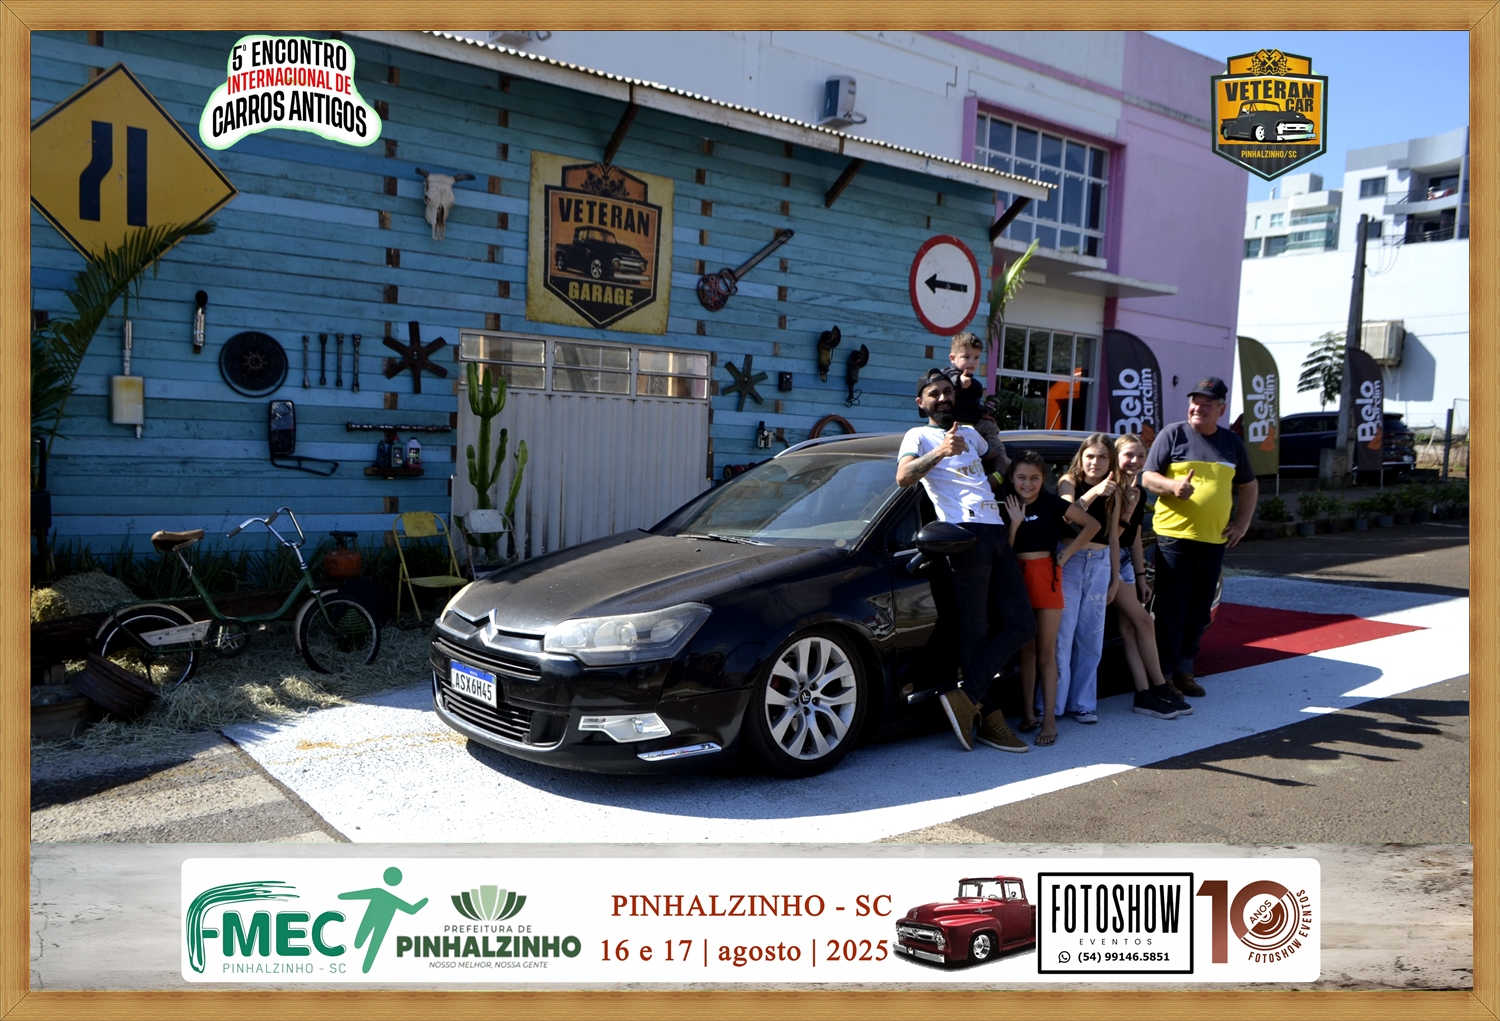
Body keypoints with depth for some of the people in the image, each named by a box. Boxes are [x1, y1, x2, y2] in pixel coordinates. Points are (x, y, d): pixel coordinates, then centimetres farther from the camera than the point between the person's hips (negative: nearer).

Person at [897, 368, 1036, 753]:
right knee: (974, 632, -8)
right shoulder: (918, 435, 6)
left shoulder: (969, 433, 28)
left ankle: (966, 698, -2)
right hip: (967, 534, -8)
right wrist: (940, 452, -27)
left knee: (1022, 625, 0)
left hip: (997, 534, 8)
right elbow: (903, 477, -16)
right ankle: (990, 718, -3)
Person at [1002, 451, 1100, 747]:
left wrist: (1067, 553, -5)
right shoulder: (1008, 507, 6)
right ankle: (1028, 714, 15)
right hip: (1017, 577, 3)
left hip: (1046, 576, -3)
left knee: (1046, 653, -2)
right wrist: (1014, 522, -13)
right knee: (1026, 651, 9)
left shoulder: (1052, 503, -2)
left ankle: (1049, 719, 0)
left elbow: (1092, 525, -1)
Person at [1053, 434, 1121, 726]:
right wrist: (1094, 492, -33)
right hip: (1069, 562, -4)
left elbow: (1112, 538, 17)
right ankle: (1052, 704, -4)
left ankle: (1082, 702, 16)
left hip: (1099, 565, 4)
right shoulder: (1069, 481, 1)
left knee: (1090, 639, 7)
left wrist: (1115, 578, 17)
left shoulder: (1113, 493, 13)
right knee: (1061, 635, -9)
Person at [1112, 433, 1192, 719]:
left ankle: (1145, 694, 0)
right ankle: (1160, 688, 1)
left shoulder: (1139, 493, 12)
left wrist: (1141, 577, 16)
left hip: (1125, 561, 8)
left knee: (1129, 627, 3)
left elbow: (1135, 537, 17)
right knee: (1143, 621, -8)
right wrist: (1127, 508, -26)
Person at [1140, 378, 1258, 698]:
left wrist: (1242, 522, 9)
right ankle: (1163, 673, 3)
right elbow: (1147, 477, -2)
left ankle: (1184, 671, 22)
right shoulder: (1173, 434, 0)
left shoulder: (1231, 442, 12)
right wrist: (1173, 486, -23)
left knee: (1199, 611, 10)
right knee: (1171, 610, -3)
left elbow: (1248, 485, 22)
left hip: (1214, 540, 4)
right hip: (1174, 536, -4)